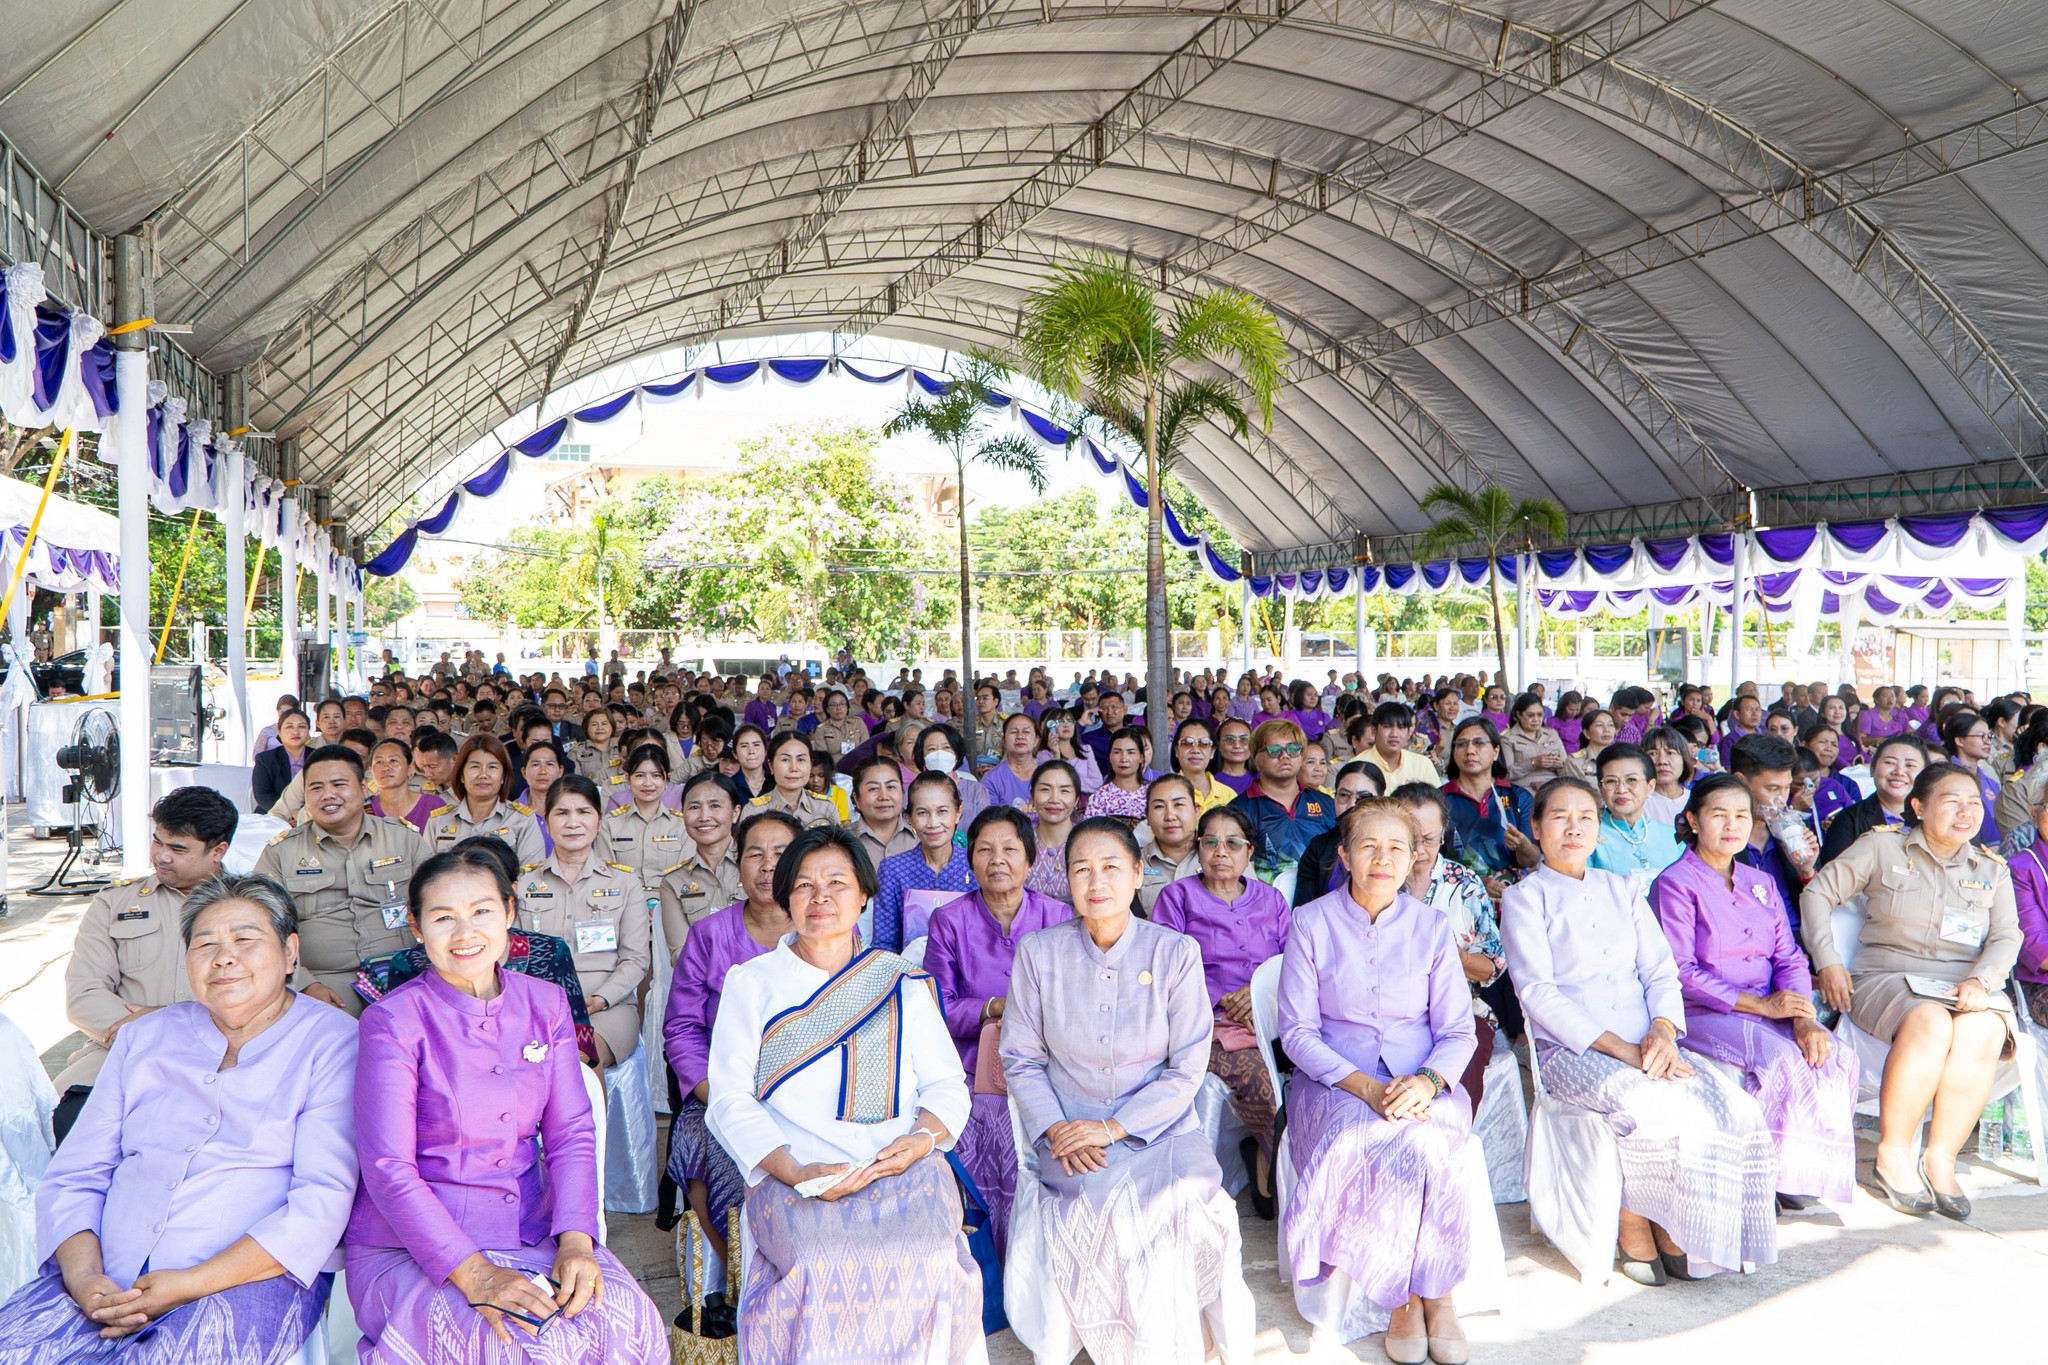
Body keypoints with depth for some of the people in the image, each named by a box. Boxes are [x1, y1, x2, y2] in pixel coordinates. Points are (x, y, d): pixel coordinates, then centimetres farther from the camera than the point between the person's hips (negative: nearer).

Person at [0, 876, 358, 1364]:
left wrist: (194, 1283, -16)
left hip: (254, 1275, -4)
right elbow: (74, 1176, 13)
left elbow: (324, 1199, -8)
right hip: (113, 1279, 4)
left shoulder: (332, 1040, 1)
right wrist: (84, 1275, -7)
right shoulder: (144, 1038, 18)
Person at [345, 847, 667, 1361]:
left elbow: (571, 1132, 4)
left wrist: (575, 1241, -13)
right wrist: (474, 1274, -24)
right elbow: (388, 1169, -13)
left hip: (531, 1230, 4)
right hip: (410, 1249, -3)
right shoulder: (393, 1021, -8)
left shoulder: (544, 1003, 6)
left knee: (631, 1321, -22)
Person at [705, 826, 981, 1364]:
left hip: (902, 1167, 2)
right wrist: (795, 1171, -13)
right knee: (828, 1260, -32)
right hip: (792, 1177, -1)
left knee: (928, 1254, -29)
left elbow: (947, 1083, 14)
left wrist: (924, 1136, -9)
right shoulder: (751, 982, 12)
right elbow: (731, 1101, 4)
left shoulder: (902, 982, 18)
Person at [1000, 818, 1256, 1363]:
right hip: (1070, 1131, 0)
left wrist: (1115, 1126, -13)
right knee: (1104, 1203, -29)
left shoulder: (1176, 952, -1)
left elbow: (1188, 1069, -3)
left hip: (1160, 1128, 0)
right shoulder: (1038, 953, 2)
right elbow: (1021, 1061, 4)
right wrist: (1054, 1130, -13)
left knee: (1185, 1199, -28)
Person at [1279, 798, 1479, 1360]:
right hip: (1333, 1080, -1)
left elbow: (1458, 1032, 5)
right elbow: (1297, 1031, -2)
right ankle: (1429, 1293, -12)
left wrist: (1426, 1082, -17)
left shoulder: (1431, 926, 5)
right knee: (1358, 1145, -33)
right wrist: (1364, 1085, -17)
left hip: (1422, 1084, 1)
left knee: (1419, 1144, -33)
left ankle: (1429, 1292, -11)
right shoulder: (1311, 923, 0)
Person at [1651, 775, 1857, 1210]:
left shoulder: (1761, 884, 19)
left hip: (1769, 1011, 6)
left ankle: (1809, 1171, -6)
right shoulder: (1675, 883, -3)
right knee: (1784, 1058, -30)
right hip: (1700, 1014, -6)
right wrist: (1758, 1004, -18)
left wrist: (1804, 1019, -10)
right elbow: (1680, 972, -11)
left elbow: (1789, 958, 10)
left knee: (1837, 1057, -20)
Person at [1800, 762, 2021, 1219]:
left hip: (1966, 985, 3)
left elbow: (2007, 937, 6)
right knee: (1931, 1023, -37)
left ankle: (1941, 1158, -20)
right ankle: (1892, 1154, -21)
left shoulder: (1992, 869, 15)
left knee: (1984, 1032, -33)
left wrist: (1981, 980, -15)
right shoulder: (1883, 847, 5)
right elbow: (1819, 892, 4)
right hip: (1888, 976, -3)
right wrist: (1827, 962, -7)